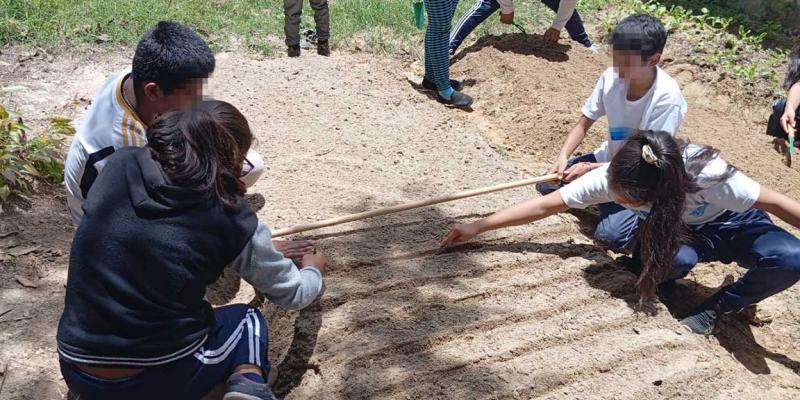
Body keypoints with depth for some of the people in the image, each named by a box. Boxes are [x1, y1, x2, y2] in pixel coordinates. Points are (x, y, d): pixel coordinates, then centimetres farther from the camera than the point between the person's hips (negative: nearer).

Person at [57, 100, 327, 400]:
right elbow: (292, 295, 3)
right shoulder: (230, 218, -11)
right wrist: (314, 269, 28)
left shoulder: (120, 166, -3)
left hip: (76, 372, 4)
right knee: (248, 319, 25)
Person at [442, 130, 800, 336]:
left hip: (732, 225, 0)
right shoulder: (610, 178, -30)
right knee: (675, 259, -36)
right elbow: (546, 205, -25)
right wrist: (478, 227, -28)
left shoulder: (708, 174, -40)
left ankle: (723, 305, -4)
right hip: (674, 232, 1)